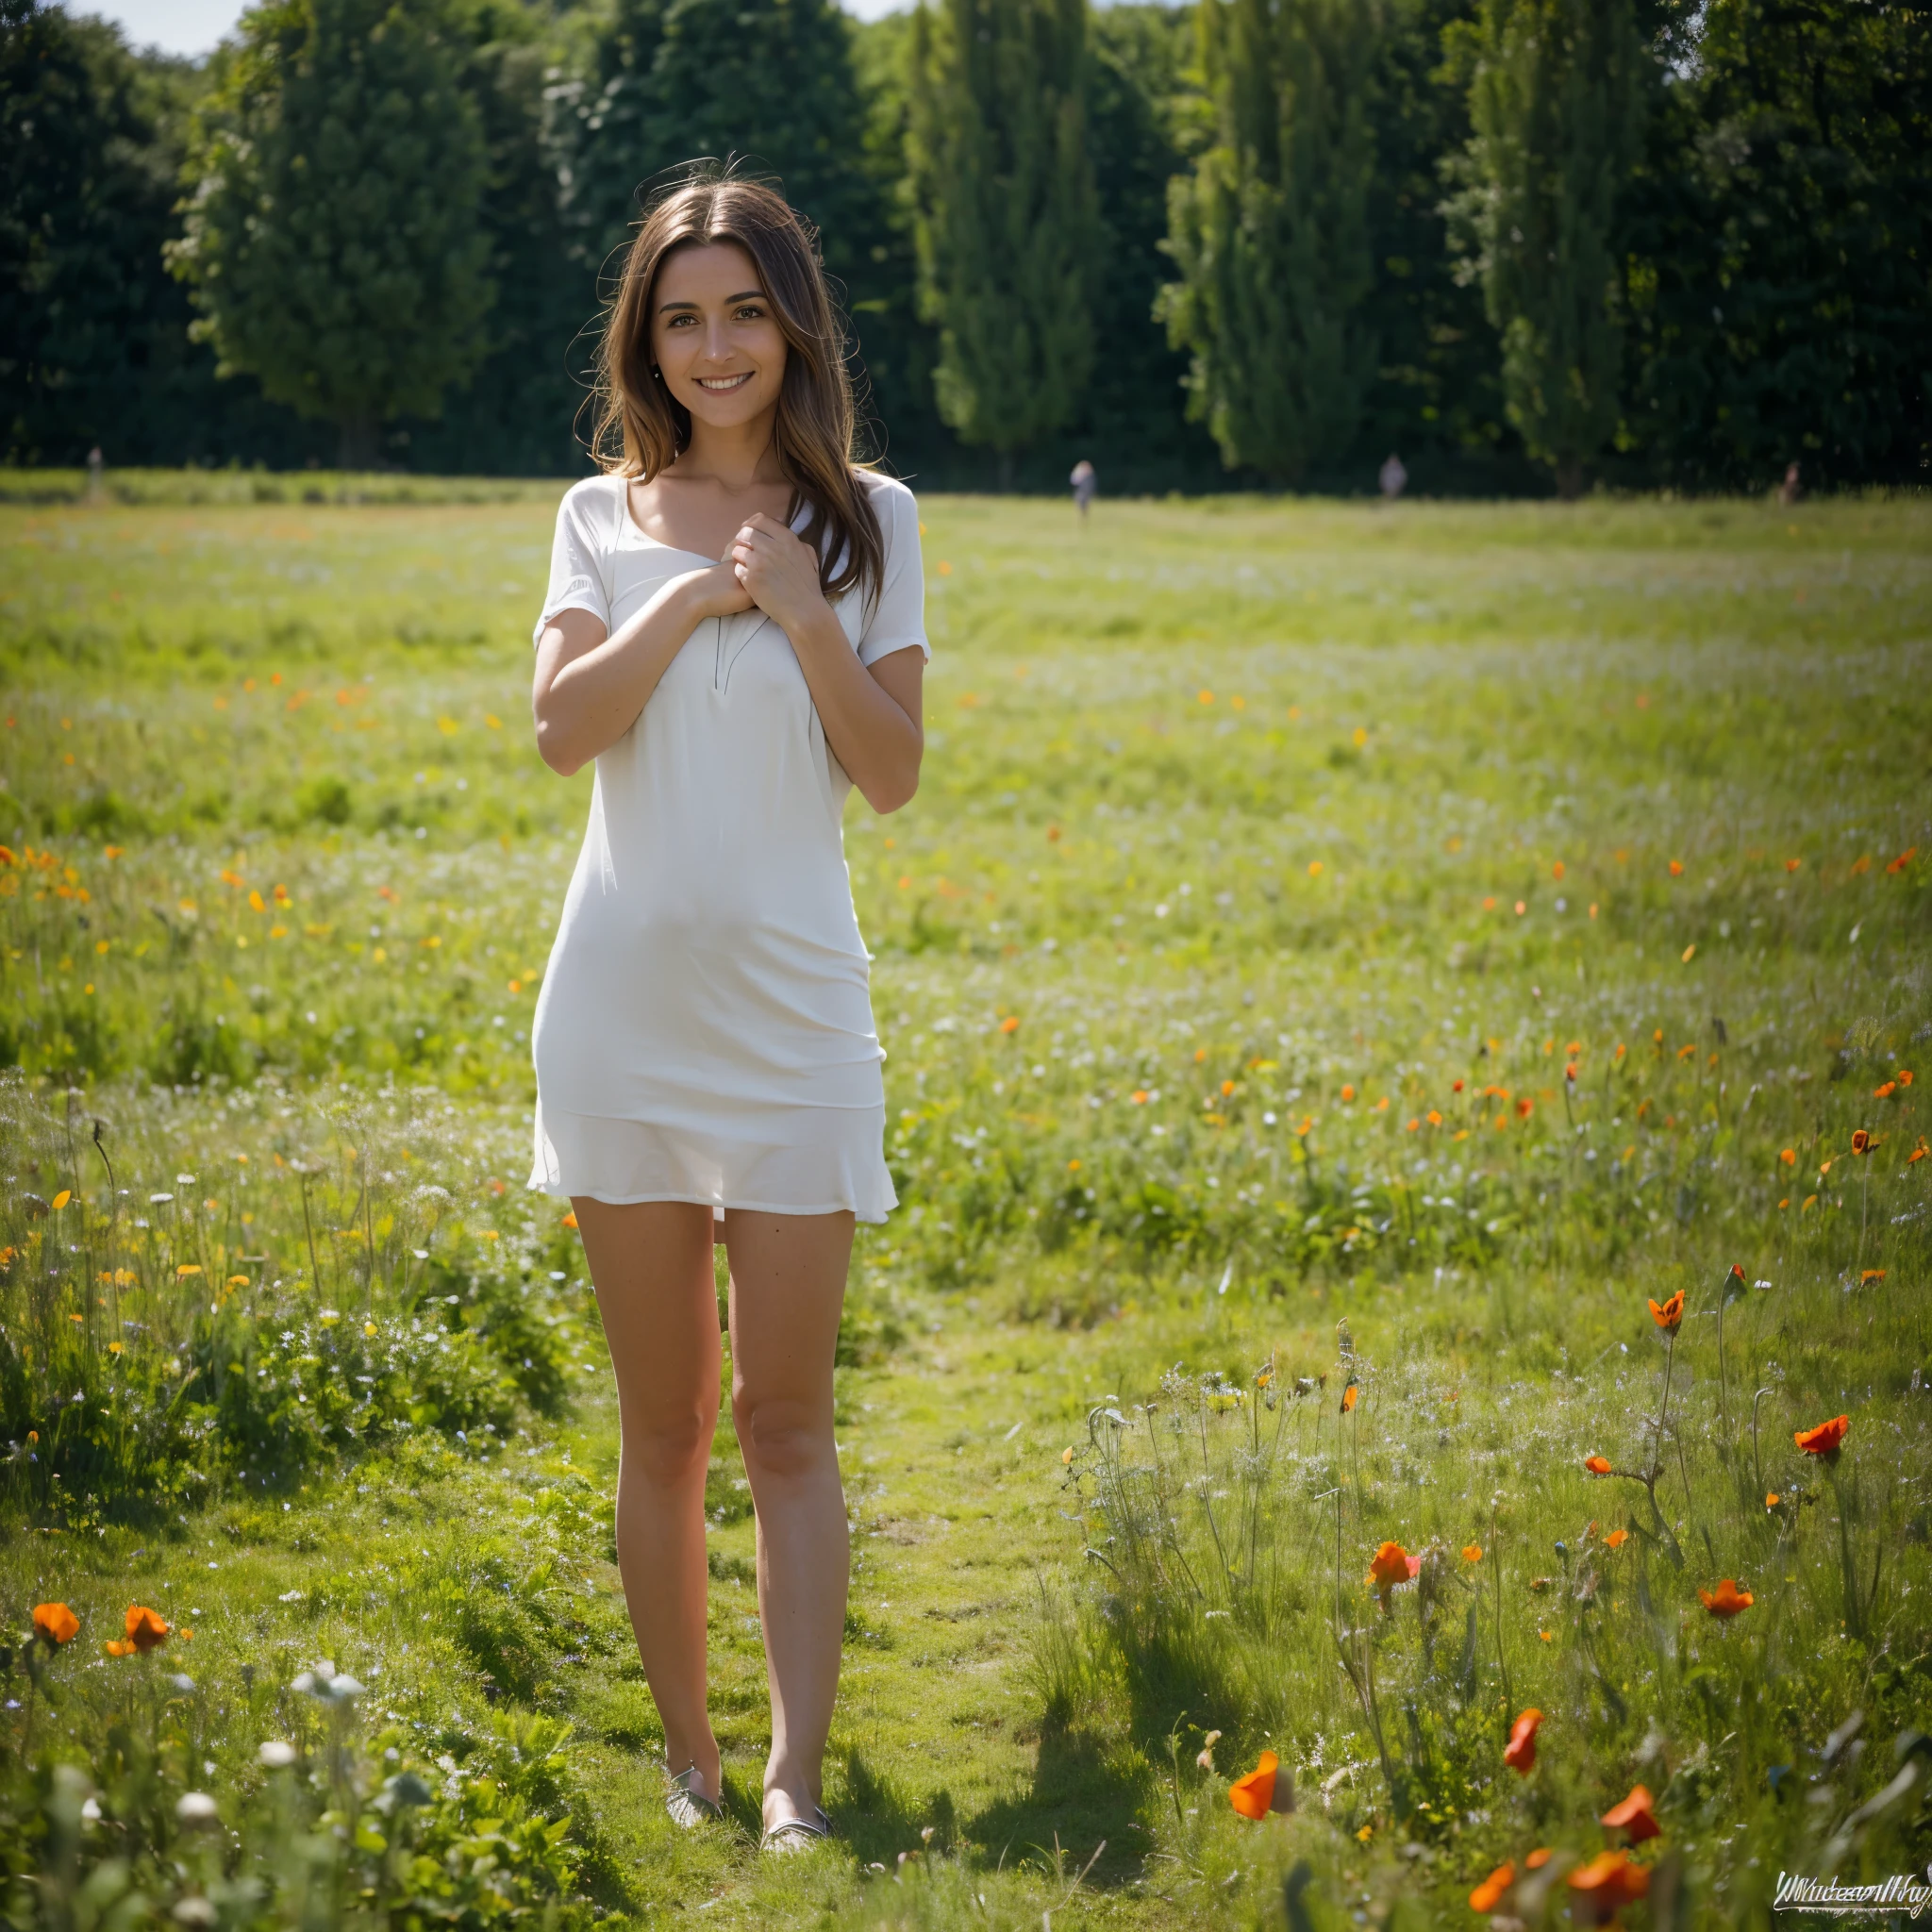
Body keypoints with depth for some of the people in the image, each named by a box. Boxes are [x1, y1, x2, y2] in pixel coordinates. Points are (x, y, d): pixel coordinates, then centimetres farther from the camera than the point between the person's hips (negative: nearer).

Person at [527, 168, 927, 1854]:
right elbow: (561, 728, -6)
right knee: (660, 1422, 8)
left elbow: (895, 774, -2)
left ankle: (796, 1784, -3)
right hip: (623, 1004, 1)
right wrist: (688, 596, -13)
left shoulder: (866, 520, 4)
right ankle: (686, 1765, 18)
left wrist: (802, 612, -13)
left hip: (790, 1006, -1)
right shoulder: (606, 517, 7)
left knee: (786, 1419, -3)